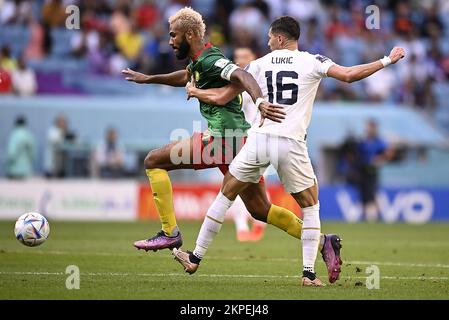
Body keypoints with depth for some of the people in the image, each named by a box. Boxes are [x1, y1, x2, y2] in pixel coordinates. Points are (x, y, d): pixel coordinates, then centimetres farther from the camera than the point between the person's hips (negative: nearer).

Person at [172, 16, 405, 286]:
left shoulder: (260, 64, 11)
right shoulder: (312, 62, 4)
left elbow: (222, 97, 16)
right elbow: (349, 75, -8)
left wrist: (195, 92, 35)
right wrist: (386, 61, 2)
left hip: (260, 138, 2)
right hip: (291, 143, -1)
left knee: (226, 195, 18)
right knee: (310, 207, 16)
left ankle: (195, 259, 22)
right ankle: (309, 273, 4)